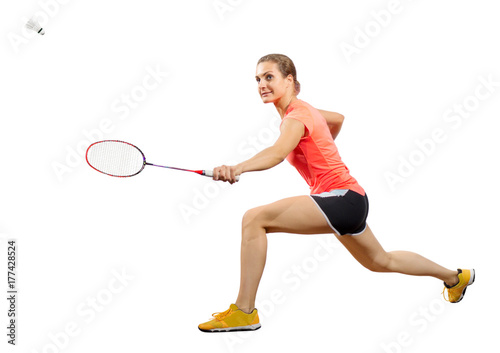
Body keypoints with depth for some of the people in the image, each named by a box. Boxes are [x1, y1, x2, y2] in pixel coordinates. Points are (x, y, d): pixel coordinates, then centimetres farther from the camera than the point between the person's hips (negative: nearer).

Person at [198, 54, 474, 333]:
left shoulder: (296, 116, -16)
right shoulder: (302, 109, 12)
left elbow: (277, 153, -38)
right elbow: (339, 118, 32)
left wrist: (238, 168, -55)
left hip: (341, 198, -11)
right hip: (352, 199, 11)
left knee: (254, 219, -20)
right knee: (381, 262, 31)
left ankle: (244, 312, -18)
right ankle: (456, 277, 51)